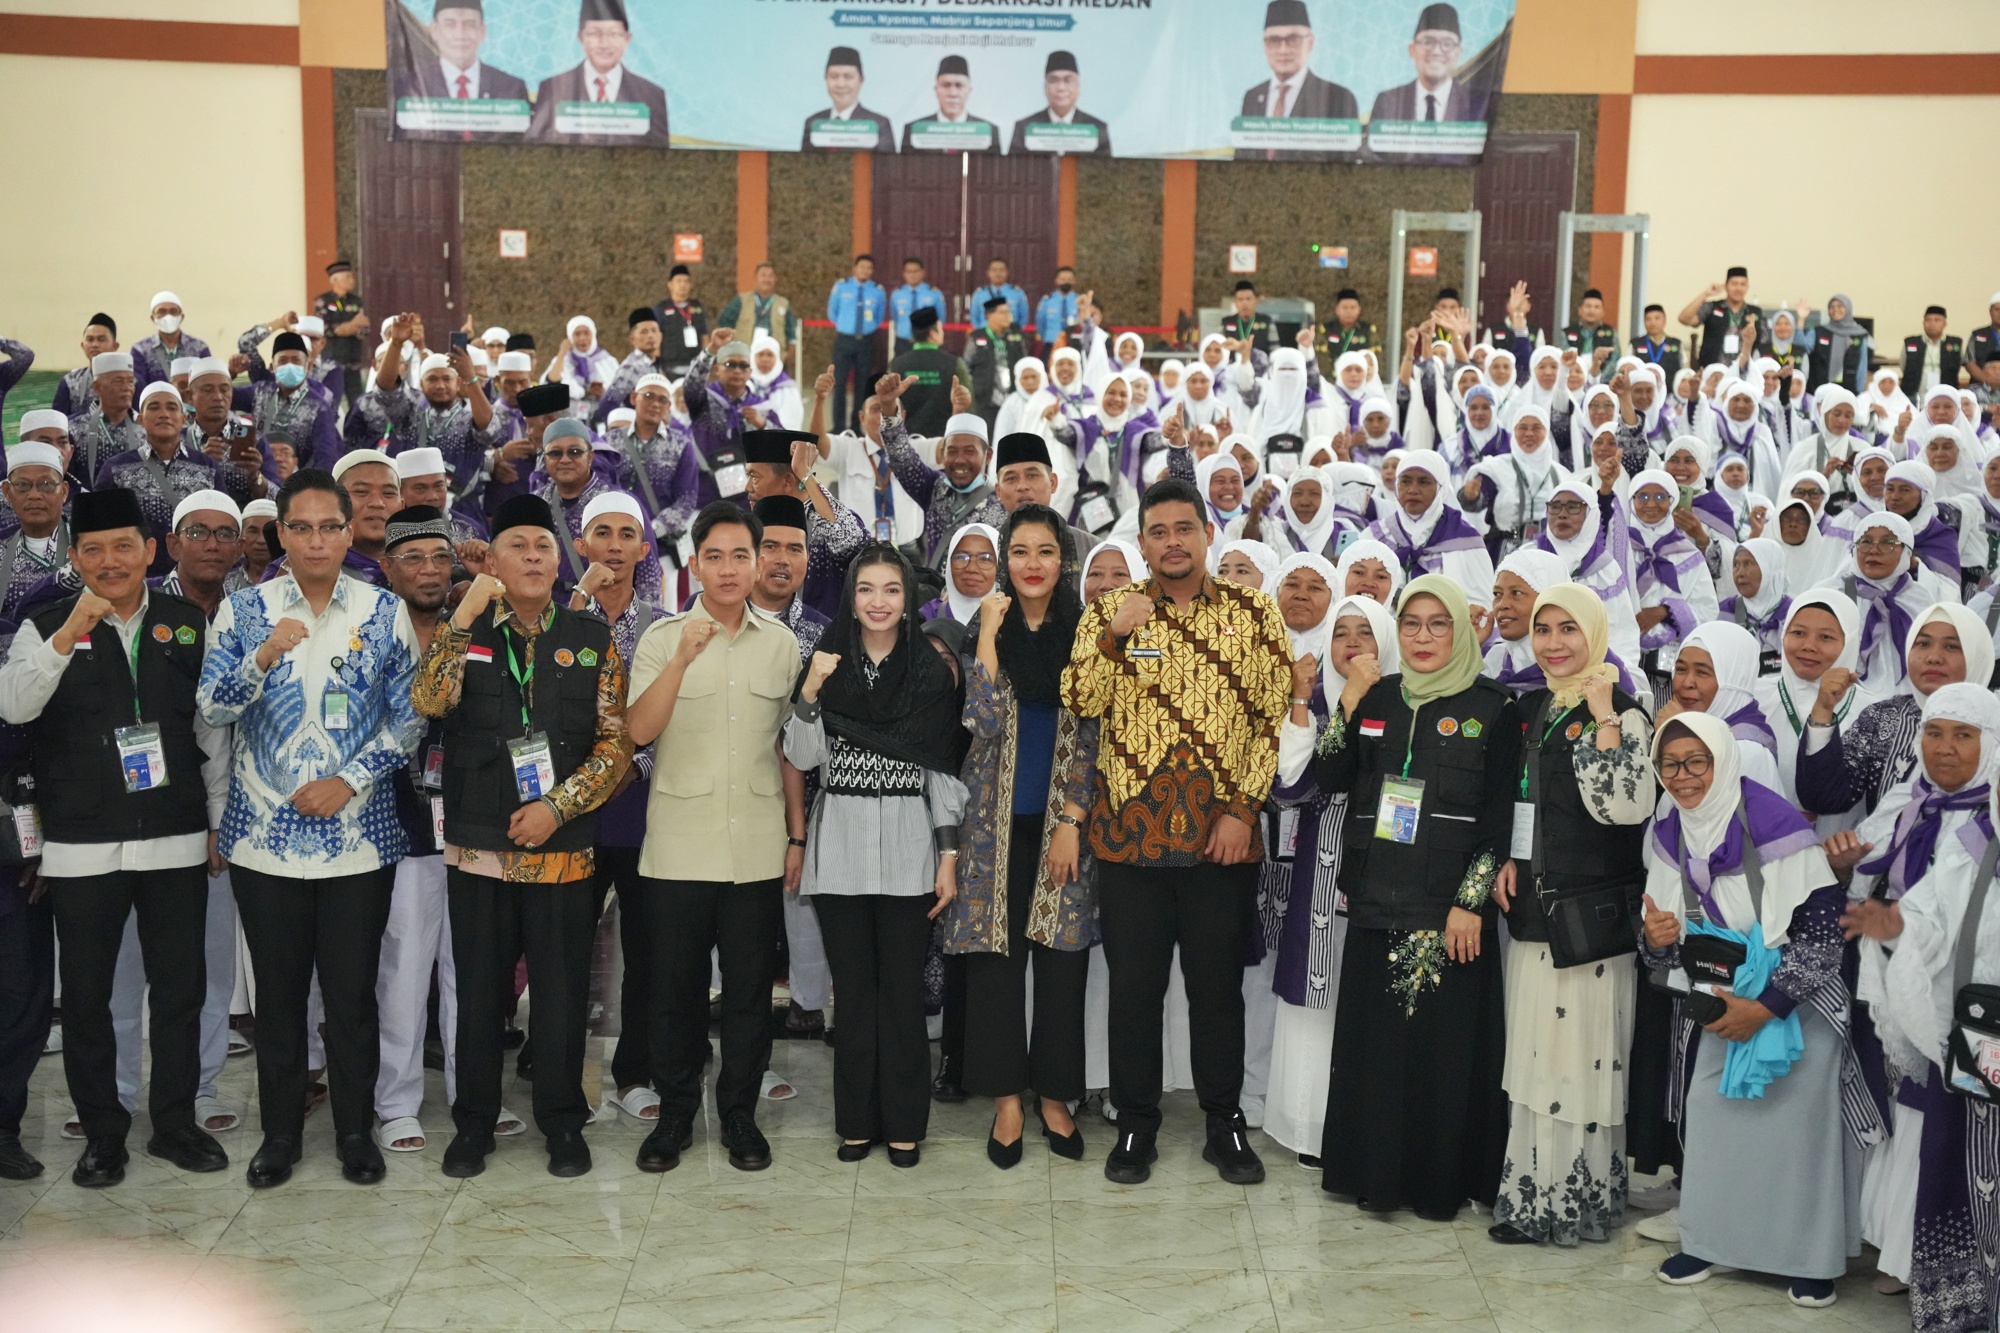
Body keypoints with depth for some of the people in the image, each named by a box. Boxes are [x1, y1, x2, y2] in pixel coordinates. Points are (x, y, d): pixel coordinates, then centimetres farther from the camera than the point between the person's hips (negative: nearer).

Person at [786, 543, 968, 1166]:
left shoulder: (933, 670, 2)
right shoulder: (828, 665, 4)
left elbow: (943, 770, 2)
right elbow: (801, 758, -1)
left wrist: (949, 855, -2)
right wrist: (809, 693, -16)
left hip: (909, 846, -1)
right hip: (840, 847, 1)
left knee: (904, 990, 2)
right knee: (853, 989, 7)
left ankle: (903, 1123, 13)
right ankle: (856, 1119, 17)